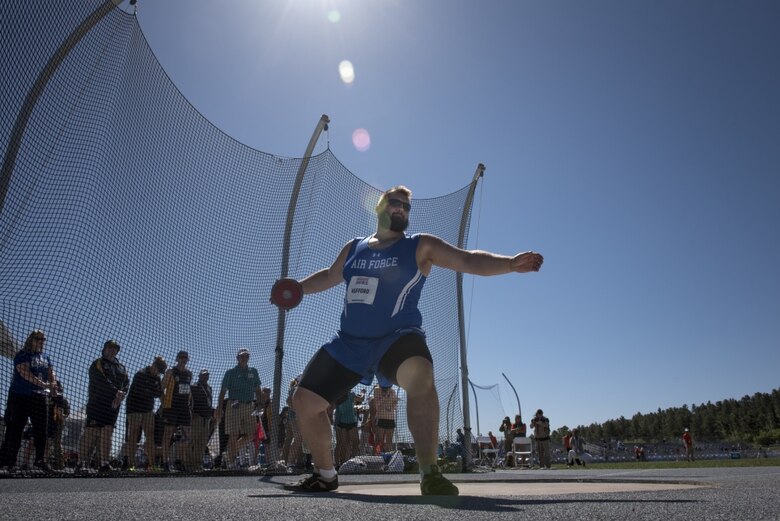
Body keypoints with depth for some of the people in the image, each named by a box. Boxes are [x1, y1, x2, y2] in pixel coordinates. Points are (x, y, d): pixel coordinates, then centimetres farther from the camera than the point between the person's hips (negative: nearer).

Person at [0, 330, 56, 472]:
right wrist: (43, 384, -30)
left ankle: (40, 460, 12)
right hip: (20, 396, -6)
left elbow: (51, 372, 8)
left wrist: (53, 384, -15)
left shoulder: (45, 357, 15)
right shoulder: (22, 355, -5)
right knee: (15, 430, -3)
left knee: (41, 430, 5)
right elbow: (25, 373, -19)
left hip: (40, 397, 6)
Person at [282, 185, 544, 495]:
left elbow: (469, 260, -10)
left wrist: (510, 264, -25)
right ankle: (325, 476, 26)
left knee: (419, 376, -39)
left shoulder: (421, 246, 0)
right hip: (349, 342, 5)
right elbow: (328, 276, 29)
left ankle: (430, 475, -31)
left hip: (396, 338, -5)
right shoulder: (353, 248, 12)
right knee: (304, 402, 5)